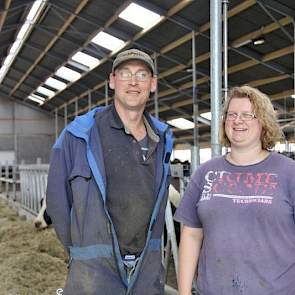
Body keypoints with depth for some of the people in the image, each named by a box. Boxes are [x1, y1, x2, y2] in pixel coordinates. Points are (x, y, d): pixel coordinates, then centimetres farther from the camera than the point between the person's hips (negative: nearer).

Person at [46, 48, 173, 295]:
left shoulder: (163, 139, 6)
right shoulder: (79, 135, -8)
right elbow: (58, 200, -3)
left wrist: (148, 251, 11)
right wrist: (80, 249, 3)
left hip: (148, 269, 4)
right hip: (95, 268, -4)